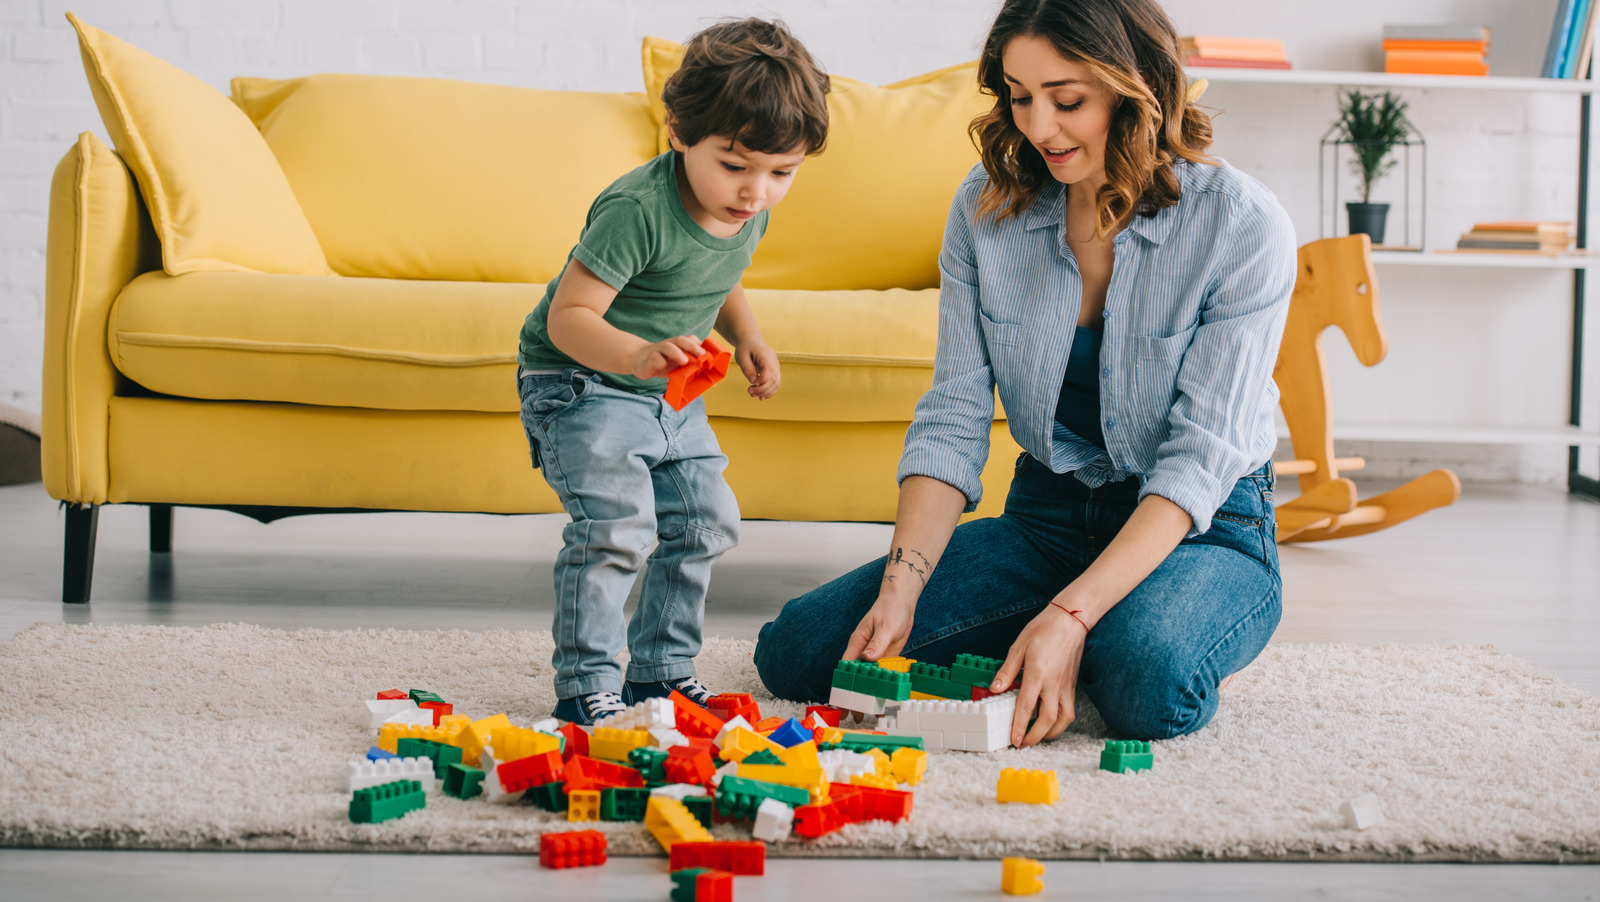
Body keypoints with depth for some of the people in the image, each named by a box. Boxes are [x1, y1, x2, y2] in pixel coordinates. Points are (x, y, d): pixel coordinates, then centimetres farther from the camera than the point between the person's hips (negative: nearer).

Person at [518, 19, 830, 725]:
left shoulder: (749, 210, -4)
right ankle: (586, 688, -7)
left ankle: (662, 670, 26)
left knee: (706, 522, 10)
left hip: (671, 399, 8)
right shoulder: (637, 209, -30)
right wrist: (638, 355, -48)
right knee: (616, 527, -20)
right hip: (582, 385, -8)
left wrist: (747, 339, 2)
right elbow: (569, 316, -31)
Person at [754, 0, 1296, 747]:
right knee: (796, 649, -12)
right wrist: (903, 582, -21)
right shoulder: (987, 207, -4)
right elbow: (952, 418, -4)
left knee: (1148, 683, -39)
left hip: (1208, 526, -4)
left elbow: (1201, 457, -20)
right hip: (1047, 515, 4)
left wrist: (1071, 616, -31)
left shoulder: (1242, 226, -17)